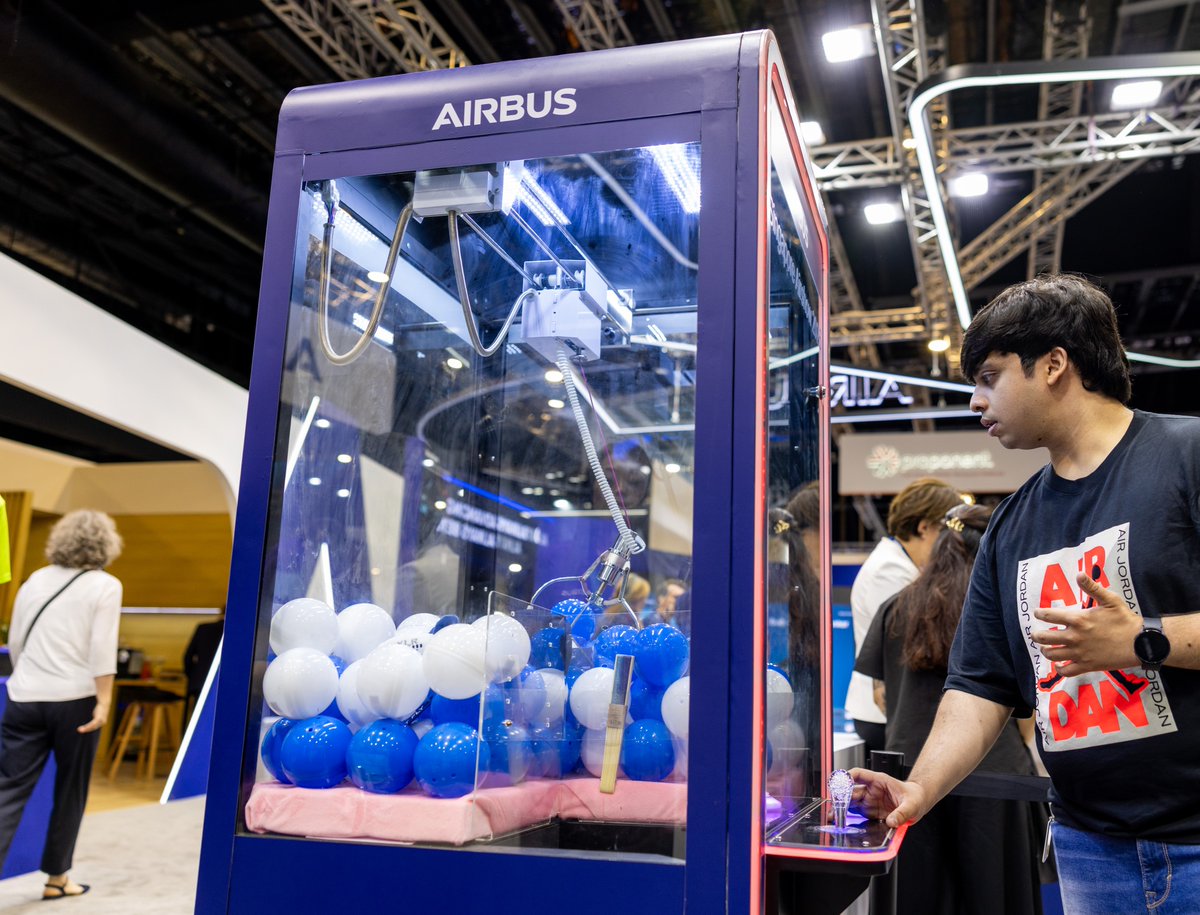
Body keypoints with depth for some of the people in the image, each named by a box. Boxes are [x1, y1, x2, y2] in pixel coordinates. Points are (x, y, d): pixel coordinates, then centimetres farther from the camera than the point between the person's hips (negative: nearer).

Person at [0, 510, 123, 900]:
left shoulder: (35, 580, 12)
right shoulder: (105, 586, -2)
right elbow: (101, 648, -12)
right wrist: (104, 700, -13)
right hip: (74, 699, -3)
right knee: (70, 791, 11)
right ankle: (56, 878, 22)